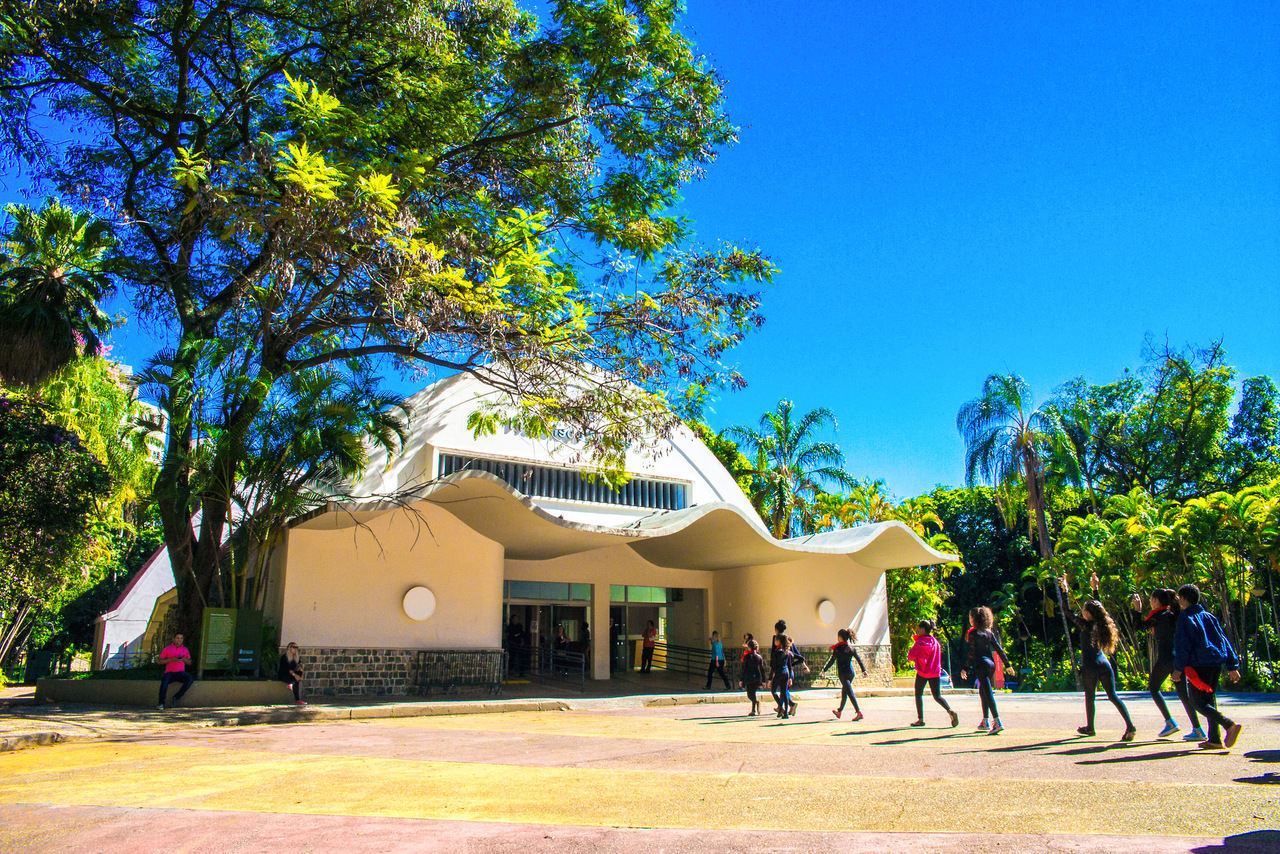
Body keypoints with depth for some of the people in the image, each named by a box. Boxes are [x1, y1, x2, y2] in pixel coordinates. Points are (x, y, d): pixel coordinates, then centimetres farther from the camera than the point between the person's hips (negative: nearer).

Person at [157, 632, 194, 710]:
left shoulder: (185, 649, 15)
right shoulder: (167, 649, 7)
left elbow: (189, 662, 19)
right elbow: (160, 661, 2)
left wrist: (184, 659, -5)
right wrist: (171, 659, -13)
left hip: (181, 672, 2)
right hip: (169, 672, -2)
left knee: (190, 679, -29)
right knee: (165, 681, -36)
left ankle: (176, 697, -19)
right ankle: (161, 704, -28)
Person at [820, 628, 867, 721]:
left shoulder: (838, 648, -11)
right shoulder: (852, 648, 5)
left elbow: (832, 660, -6)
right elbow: (859, 659, 6)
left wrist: (824, 669, 5)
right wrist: (864, 670, 13)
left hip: (842, 673, -6)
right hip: (851, 672, 6)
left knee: (850, 693, -8)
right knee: (844, 692, 20)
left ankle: (859, 713, -18)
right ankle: (839, 711, 34)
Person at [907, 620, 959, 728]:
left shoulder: (919, 642, -11)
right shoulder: (935, 642, 7)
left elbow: (910, 656, -14)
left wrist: (910, 657, 10)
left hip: (922, 672, -5)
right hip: (935, 672, 5)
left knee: (918, 694, 11)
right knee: (937, 696, 8)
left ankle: (920, 719, 9)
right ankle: (950, 710, -18)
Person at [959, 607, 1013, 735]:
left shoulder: (973, 633, -9)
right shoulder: (989, 632, 10)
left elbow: (972, 653, -11)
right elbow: (999, 649, 10)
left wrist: (965, 669, -5)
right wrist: (1007, 665, 14)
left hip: (981, 665, -7)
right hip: (991, 664, 7)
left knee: (988, 694, -10)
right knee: (983, 692, 19)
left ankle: (997, 723, -19)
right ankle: (985, 722, 24)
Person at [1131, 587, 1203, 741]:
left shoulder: (1159, 615, -9)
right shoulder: (1173, 613, 12)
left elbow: (1139, 625, 0)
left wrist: (1137, 609, 8)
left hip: (1165, 658, -7)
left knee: (1153, 688, 10)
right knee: (1183, 693, 8)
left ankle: (1170, 722, 3)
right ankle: (1198, 729, 2)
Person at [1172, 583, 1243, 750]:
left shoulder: (1185, 618, -6)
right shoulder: (1209, 616, 16)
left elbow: (1183, 644, -14)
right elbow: (1223, 640, 15)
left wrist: (1178, 668, -12)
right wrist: (1233, 666, 16)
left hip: (1200, 665, -8)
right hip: (1216, 663, 8)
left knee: (1198, 702, -4)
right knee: (1209, 699, 15)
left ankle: (1230, 725, -22)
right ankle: (1215, 739, 13)